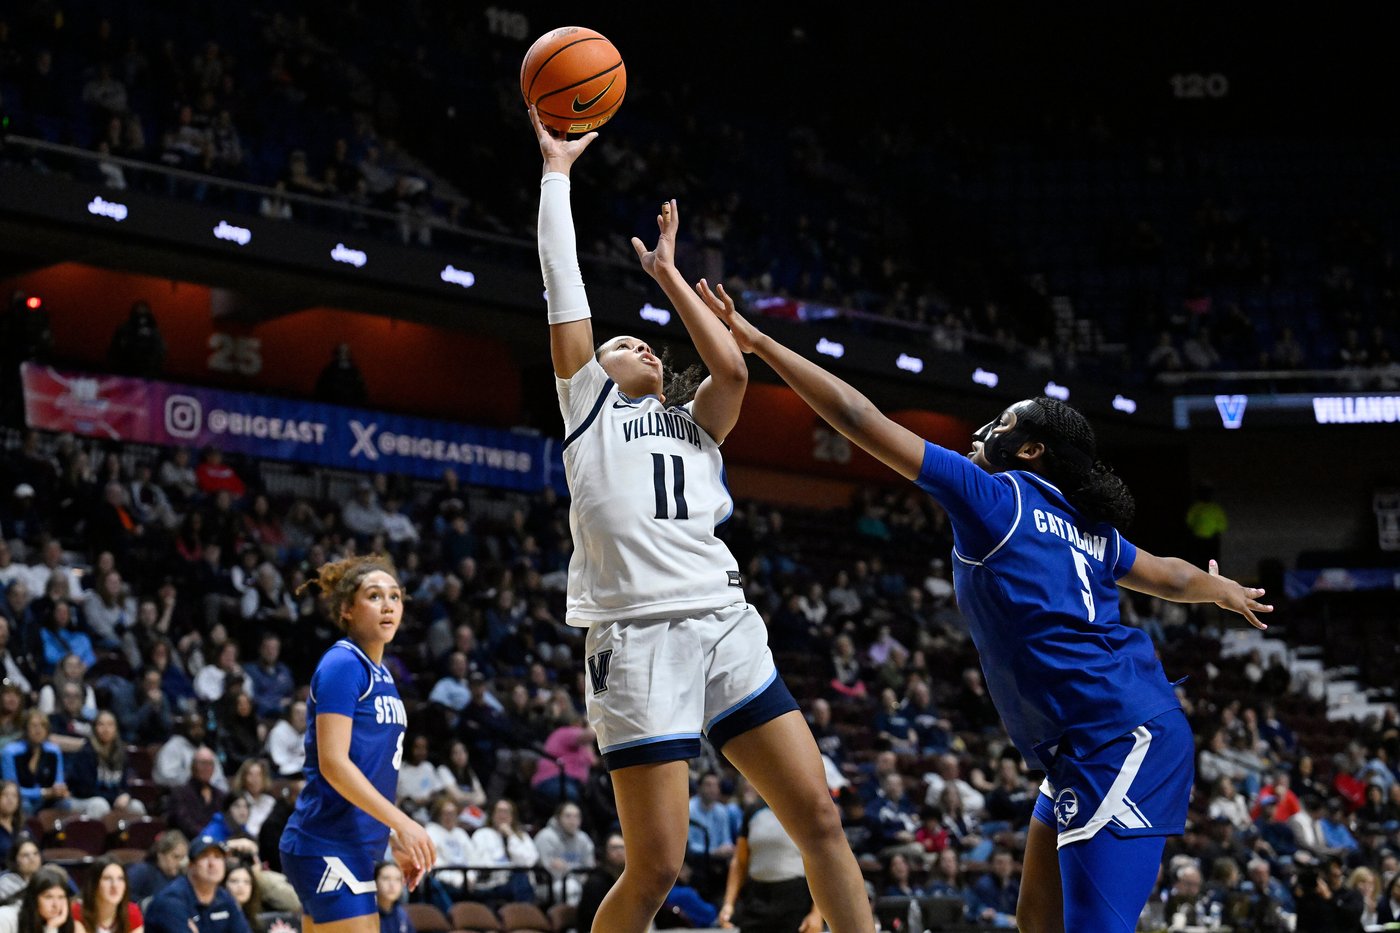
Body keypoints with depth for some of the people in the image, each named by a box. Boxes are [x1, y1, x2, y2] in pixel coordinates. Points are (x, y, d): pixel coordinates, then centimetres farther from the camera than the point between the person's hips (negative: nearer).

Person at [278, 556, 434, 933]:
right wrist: (402, 823, -21)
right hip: (329, 849, -9)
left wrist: (395, 840, 15)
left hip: (354, 850, 9)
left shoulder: (382, 675, 15)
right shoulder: (343, 664, -11)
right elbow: (333, 763, -19)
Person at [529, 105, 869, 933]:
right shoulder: (587, 403, 18)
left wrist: (665, 271, 15)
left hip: (727, 626, 5)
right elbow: (565, 290, 12)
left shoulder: (693, 424, 26)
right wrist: (557, 173, 14)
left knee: (820, 816, -3)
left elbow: (733, 370, 6)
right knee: (657, 866, -8)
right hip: (640, 637, -4)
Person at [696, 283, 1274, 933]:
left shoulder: (991, 495, -4)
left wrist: (759, 343, 0)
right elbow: (1171, 578, 33)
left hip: (1118, 739, -9)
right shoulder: (1089, 529, 17)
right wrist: (1226, 591, 56)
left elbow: (860, 419, -5)